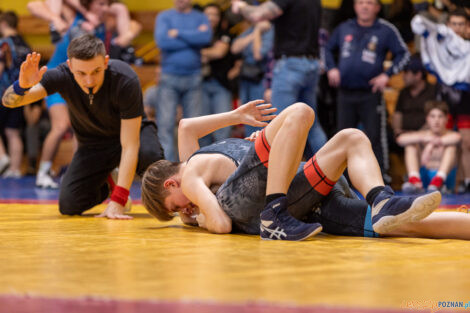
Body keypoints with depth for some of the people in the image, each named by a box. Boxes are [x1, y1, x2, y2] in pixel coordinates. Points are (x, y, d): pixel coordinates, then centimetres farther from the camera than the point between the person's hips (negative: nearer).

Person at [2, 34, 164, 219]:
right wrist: (23, 85, -54)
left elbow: (129, 145, -34)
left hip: (131, 133, -3)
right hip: (93, 143, 3)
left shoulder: (126, 80, -34)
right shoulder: (62, 77, -27)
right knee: (69, 205, -16)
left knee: (150, 155, -38)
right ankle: (107, 184, 18)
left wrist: (117, 202, -40)